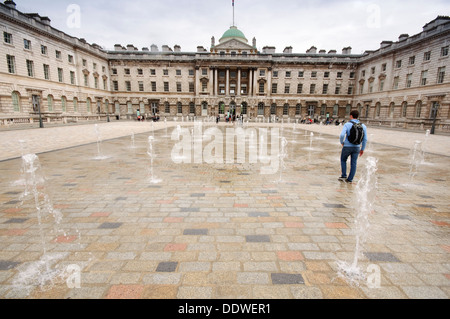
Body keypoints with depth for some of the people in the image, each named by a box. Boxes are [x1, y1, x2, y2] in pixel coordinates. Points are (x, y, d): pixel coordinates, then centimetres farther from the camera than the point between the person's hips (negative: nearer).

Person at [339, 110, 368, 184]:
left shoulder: (347, 124, -11)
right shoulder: (363, 126, 2)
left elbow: (342, 135, -24)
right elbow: (365, 139, 1)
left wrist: (342, 142, -3)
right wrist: (362, 149, 11)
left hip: (347, 147, -3)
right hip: (356, 147, 3)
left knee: (343, 160, 18)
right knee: (353, 163, 10)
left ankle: (344, 176, 14)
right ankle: (350, 179, 14)